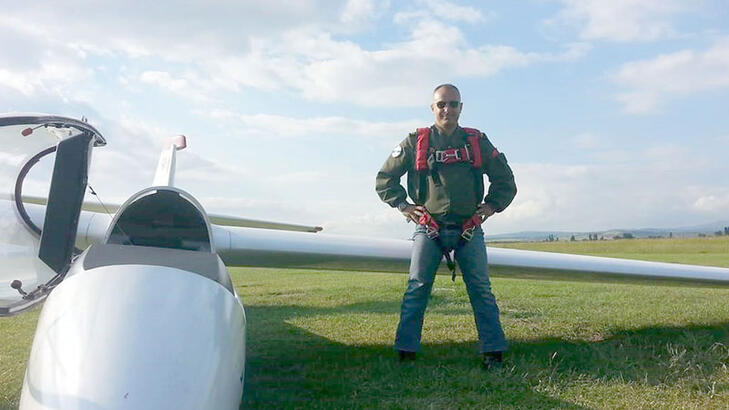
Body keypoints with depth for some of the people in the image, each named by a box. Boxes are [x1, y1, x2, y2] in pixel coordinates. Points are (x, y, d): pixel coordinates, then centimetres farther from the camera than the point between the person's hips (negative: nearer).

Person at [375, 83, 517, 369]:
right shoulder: (415, 142, 5)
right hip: (428, 229, -1)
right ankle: (405, 352, 3)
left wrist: (490, 207, 8)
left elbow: (505, 180, 19)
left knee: (481, 289, 1)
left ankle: (493, 352, 9)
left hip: (469, 230, 1)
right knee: (417, 288, -3)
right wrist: (404, 206, 3)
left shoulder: (477, 142, 9)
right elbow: (384, 179, 12)